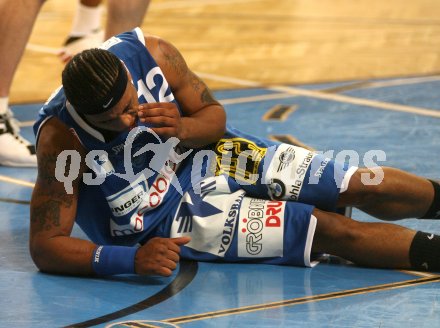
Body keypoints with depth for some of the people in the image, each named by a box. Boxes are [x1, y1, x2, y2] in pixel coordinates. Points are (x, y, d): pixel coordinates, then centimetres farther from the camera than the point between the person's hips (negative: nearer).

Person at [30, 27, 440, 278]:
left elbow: (215, 117, -4)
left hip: (202, 156, 5)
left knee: (363, 185, -2)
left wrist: (182, 129, -28)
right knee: (328, 230, -13)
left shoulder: (151, 53, -21)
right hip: (162, 222, -4)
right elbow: (44, 246, -27)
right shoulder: (62, 139, -31)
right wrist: (129, 259, -41)